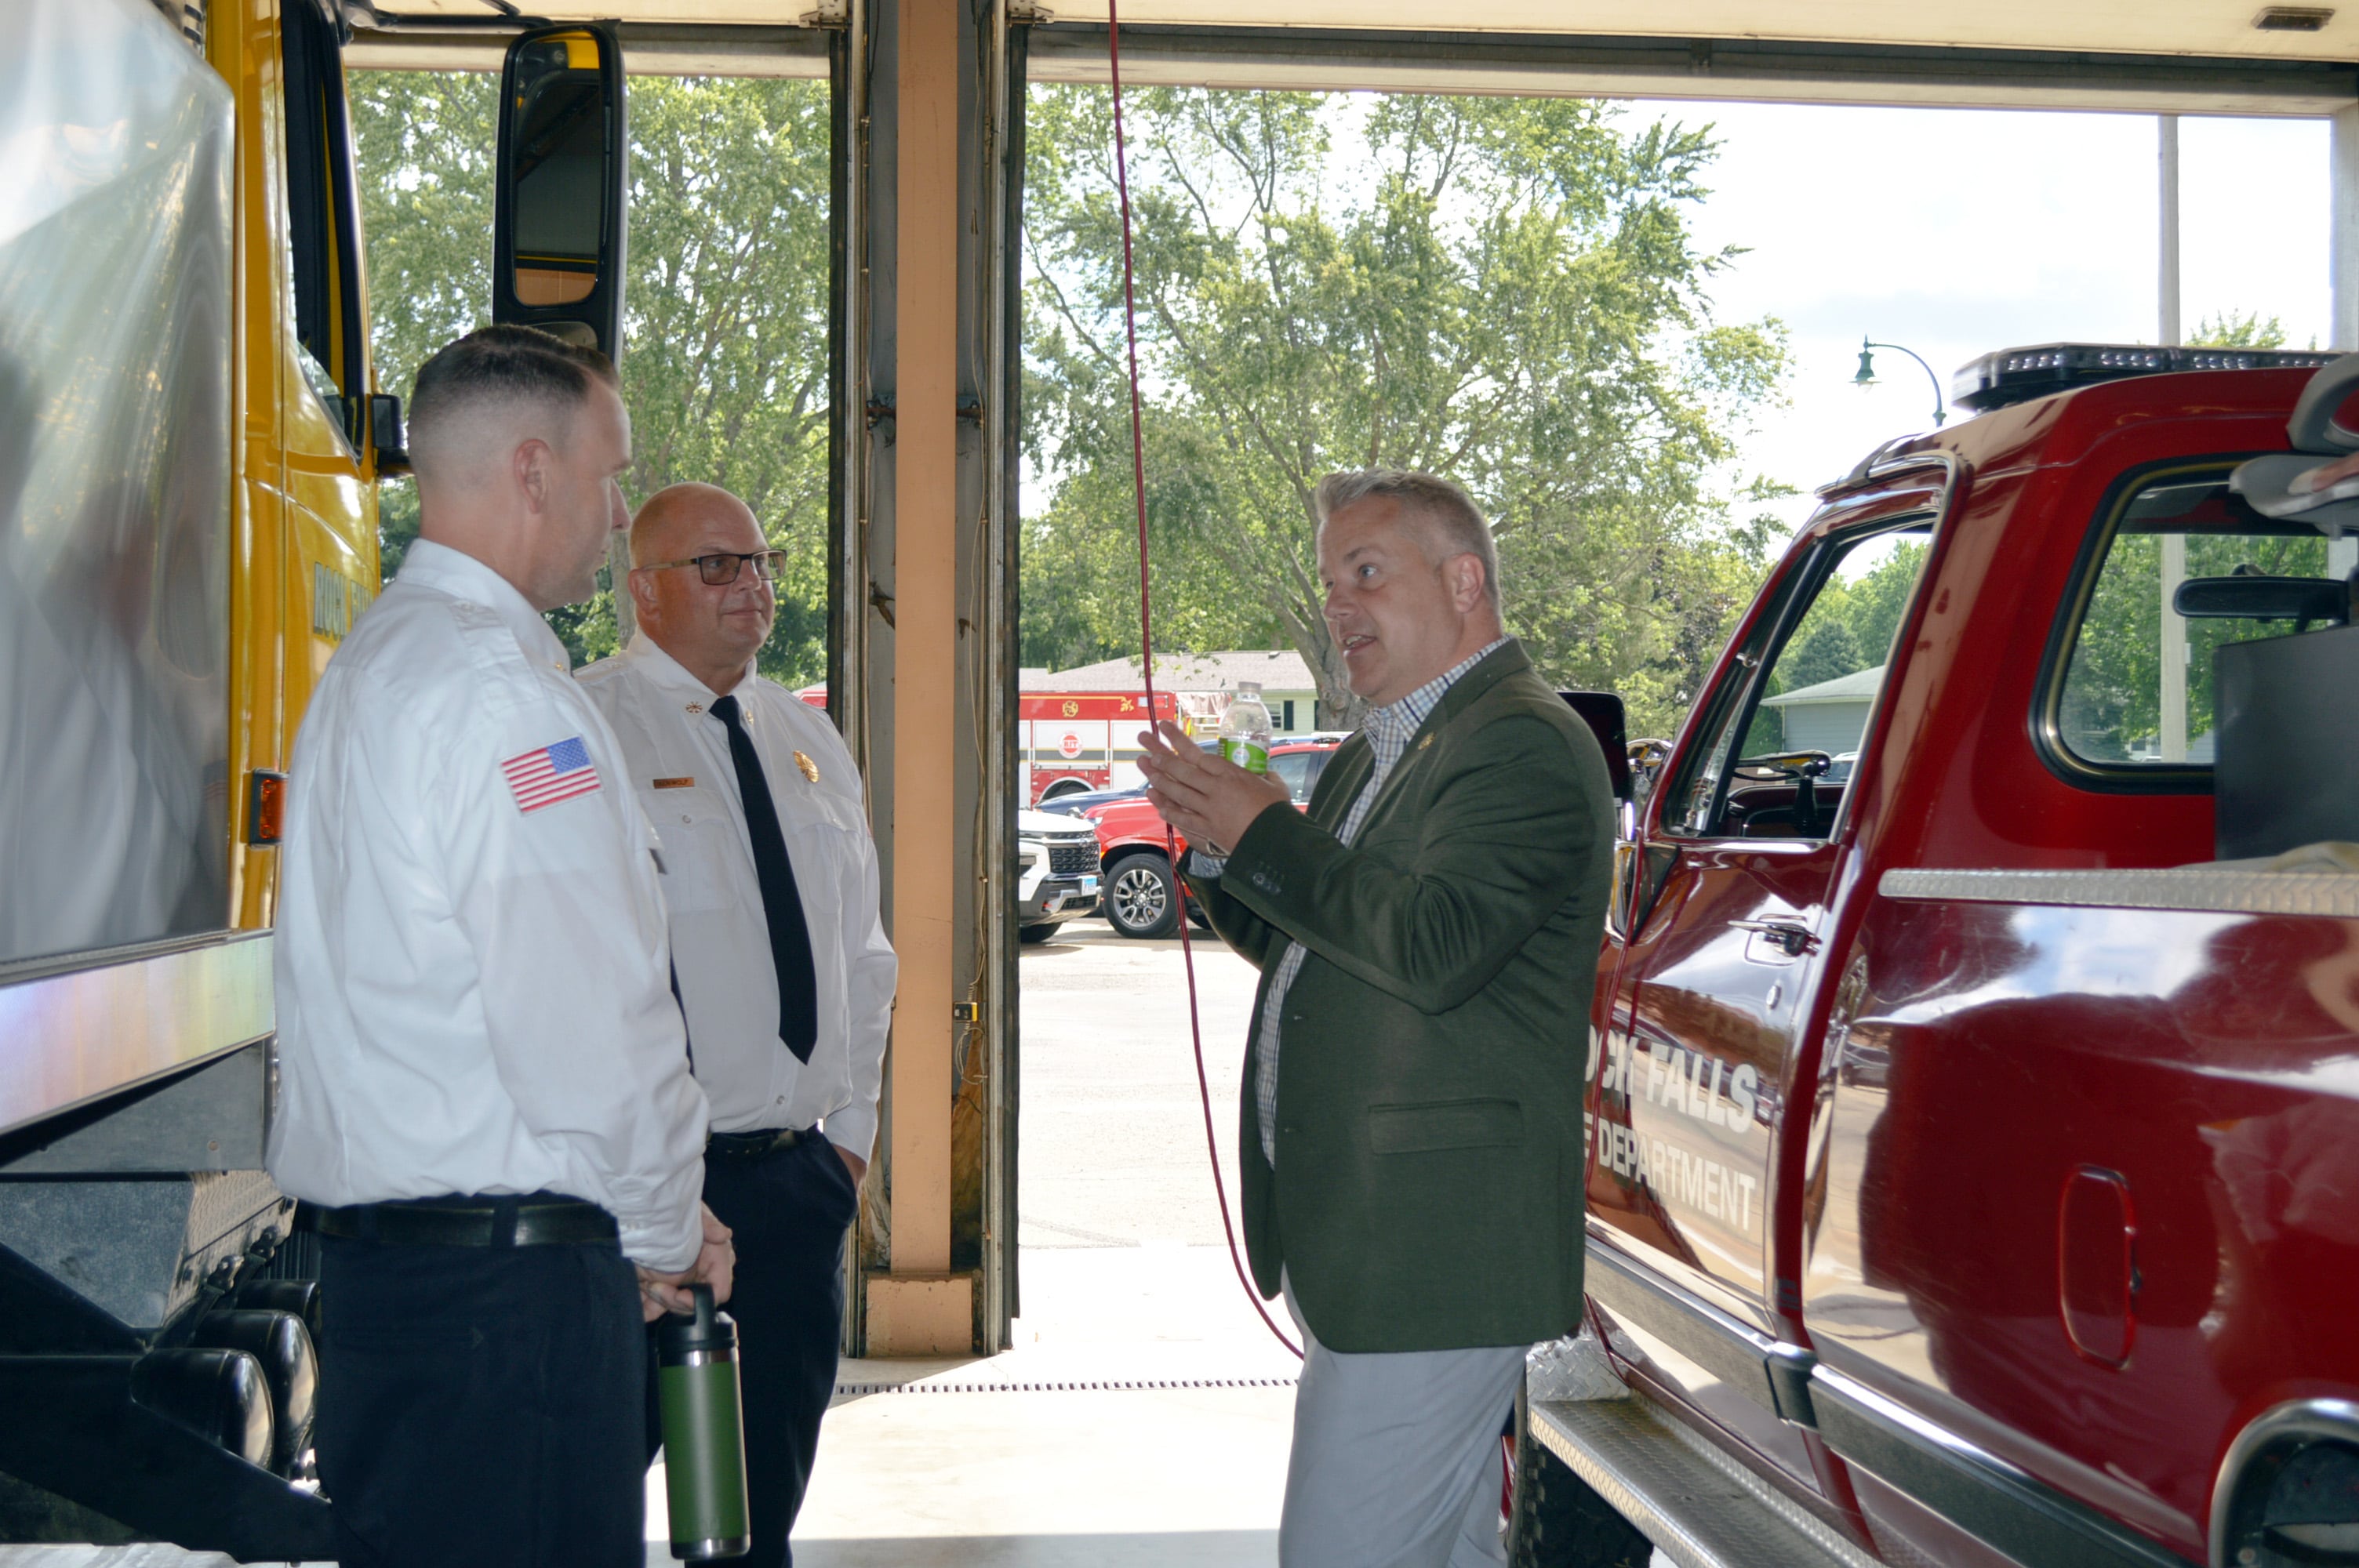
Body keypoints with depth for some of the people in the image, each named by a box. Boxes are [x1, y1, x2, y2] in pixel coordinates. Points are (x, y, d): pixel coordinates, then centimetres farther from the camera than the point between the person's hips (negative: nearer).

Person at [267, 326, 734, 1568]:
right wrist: (664, 1230, -3)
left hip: (368, 1260, 10)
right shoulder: (498, 683, -14)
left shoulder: (370, 662, 18)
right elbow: (589, 1022, -19)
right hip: (513, 1277, -10)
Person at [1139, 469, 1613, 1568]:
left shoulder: (1524, 744, -13)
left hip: (1429, 1260, -10)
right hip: (1359, 1244, 10)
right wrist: (1219, 848, 5)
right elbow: (1305, 946, 24)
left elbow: (1433, 949, -26)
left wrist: (1264, 834, -16)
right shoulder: (1375, 753, 19)